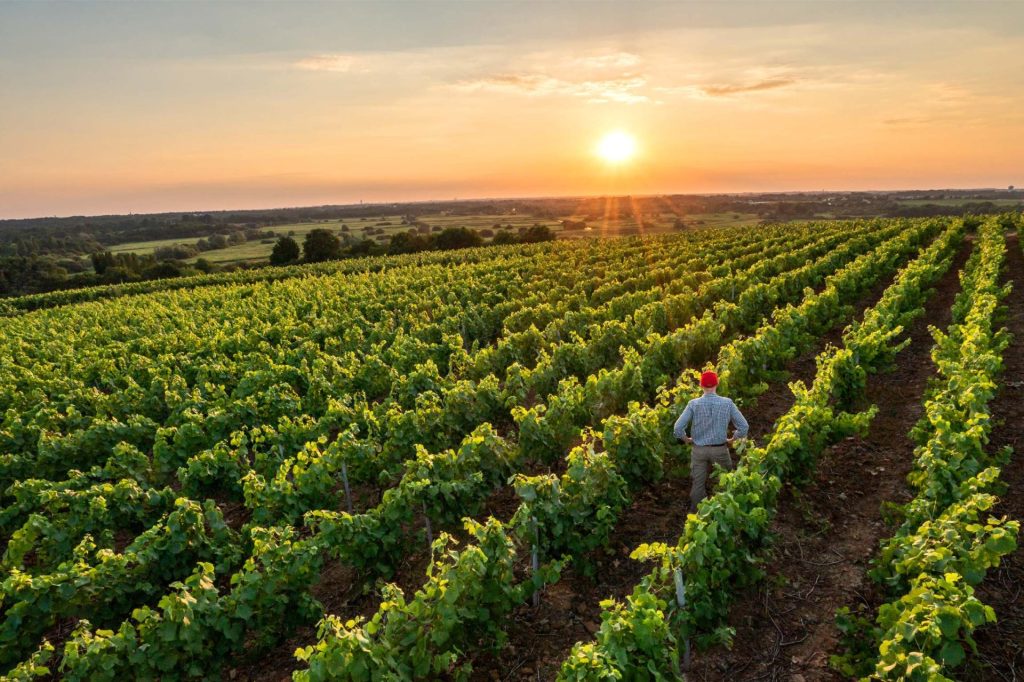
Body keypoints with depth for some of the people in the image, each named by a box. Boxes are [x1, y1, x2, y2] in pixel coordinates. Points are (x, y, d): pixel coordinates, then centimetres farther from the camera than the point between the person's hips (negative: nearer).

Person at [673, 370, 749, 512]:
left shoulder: (694, 404, -12)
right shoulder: (727, 403, -10)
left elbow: (678, 428, -15)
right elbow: (744, 427, -7)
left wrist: (687, 439, 3)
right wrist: (731, 440, 8)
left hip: (699, 449, 0)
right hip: (720, 449, 0)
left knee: (698, 483, 12)